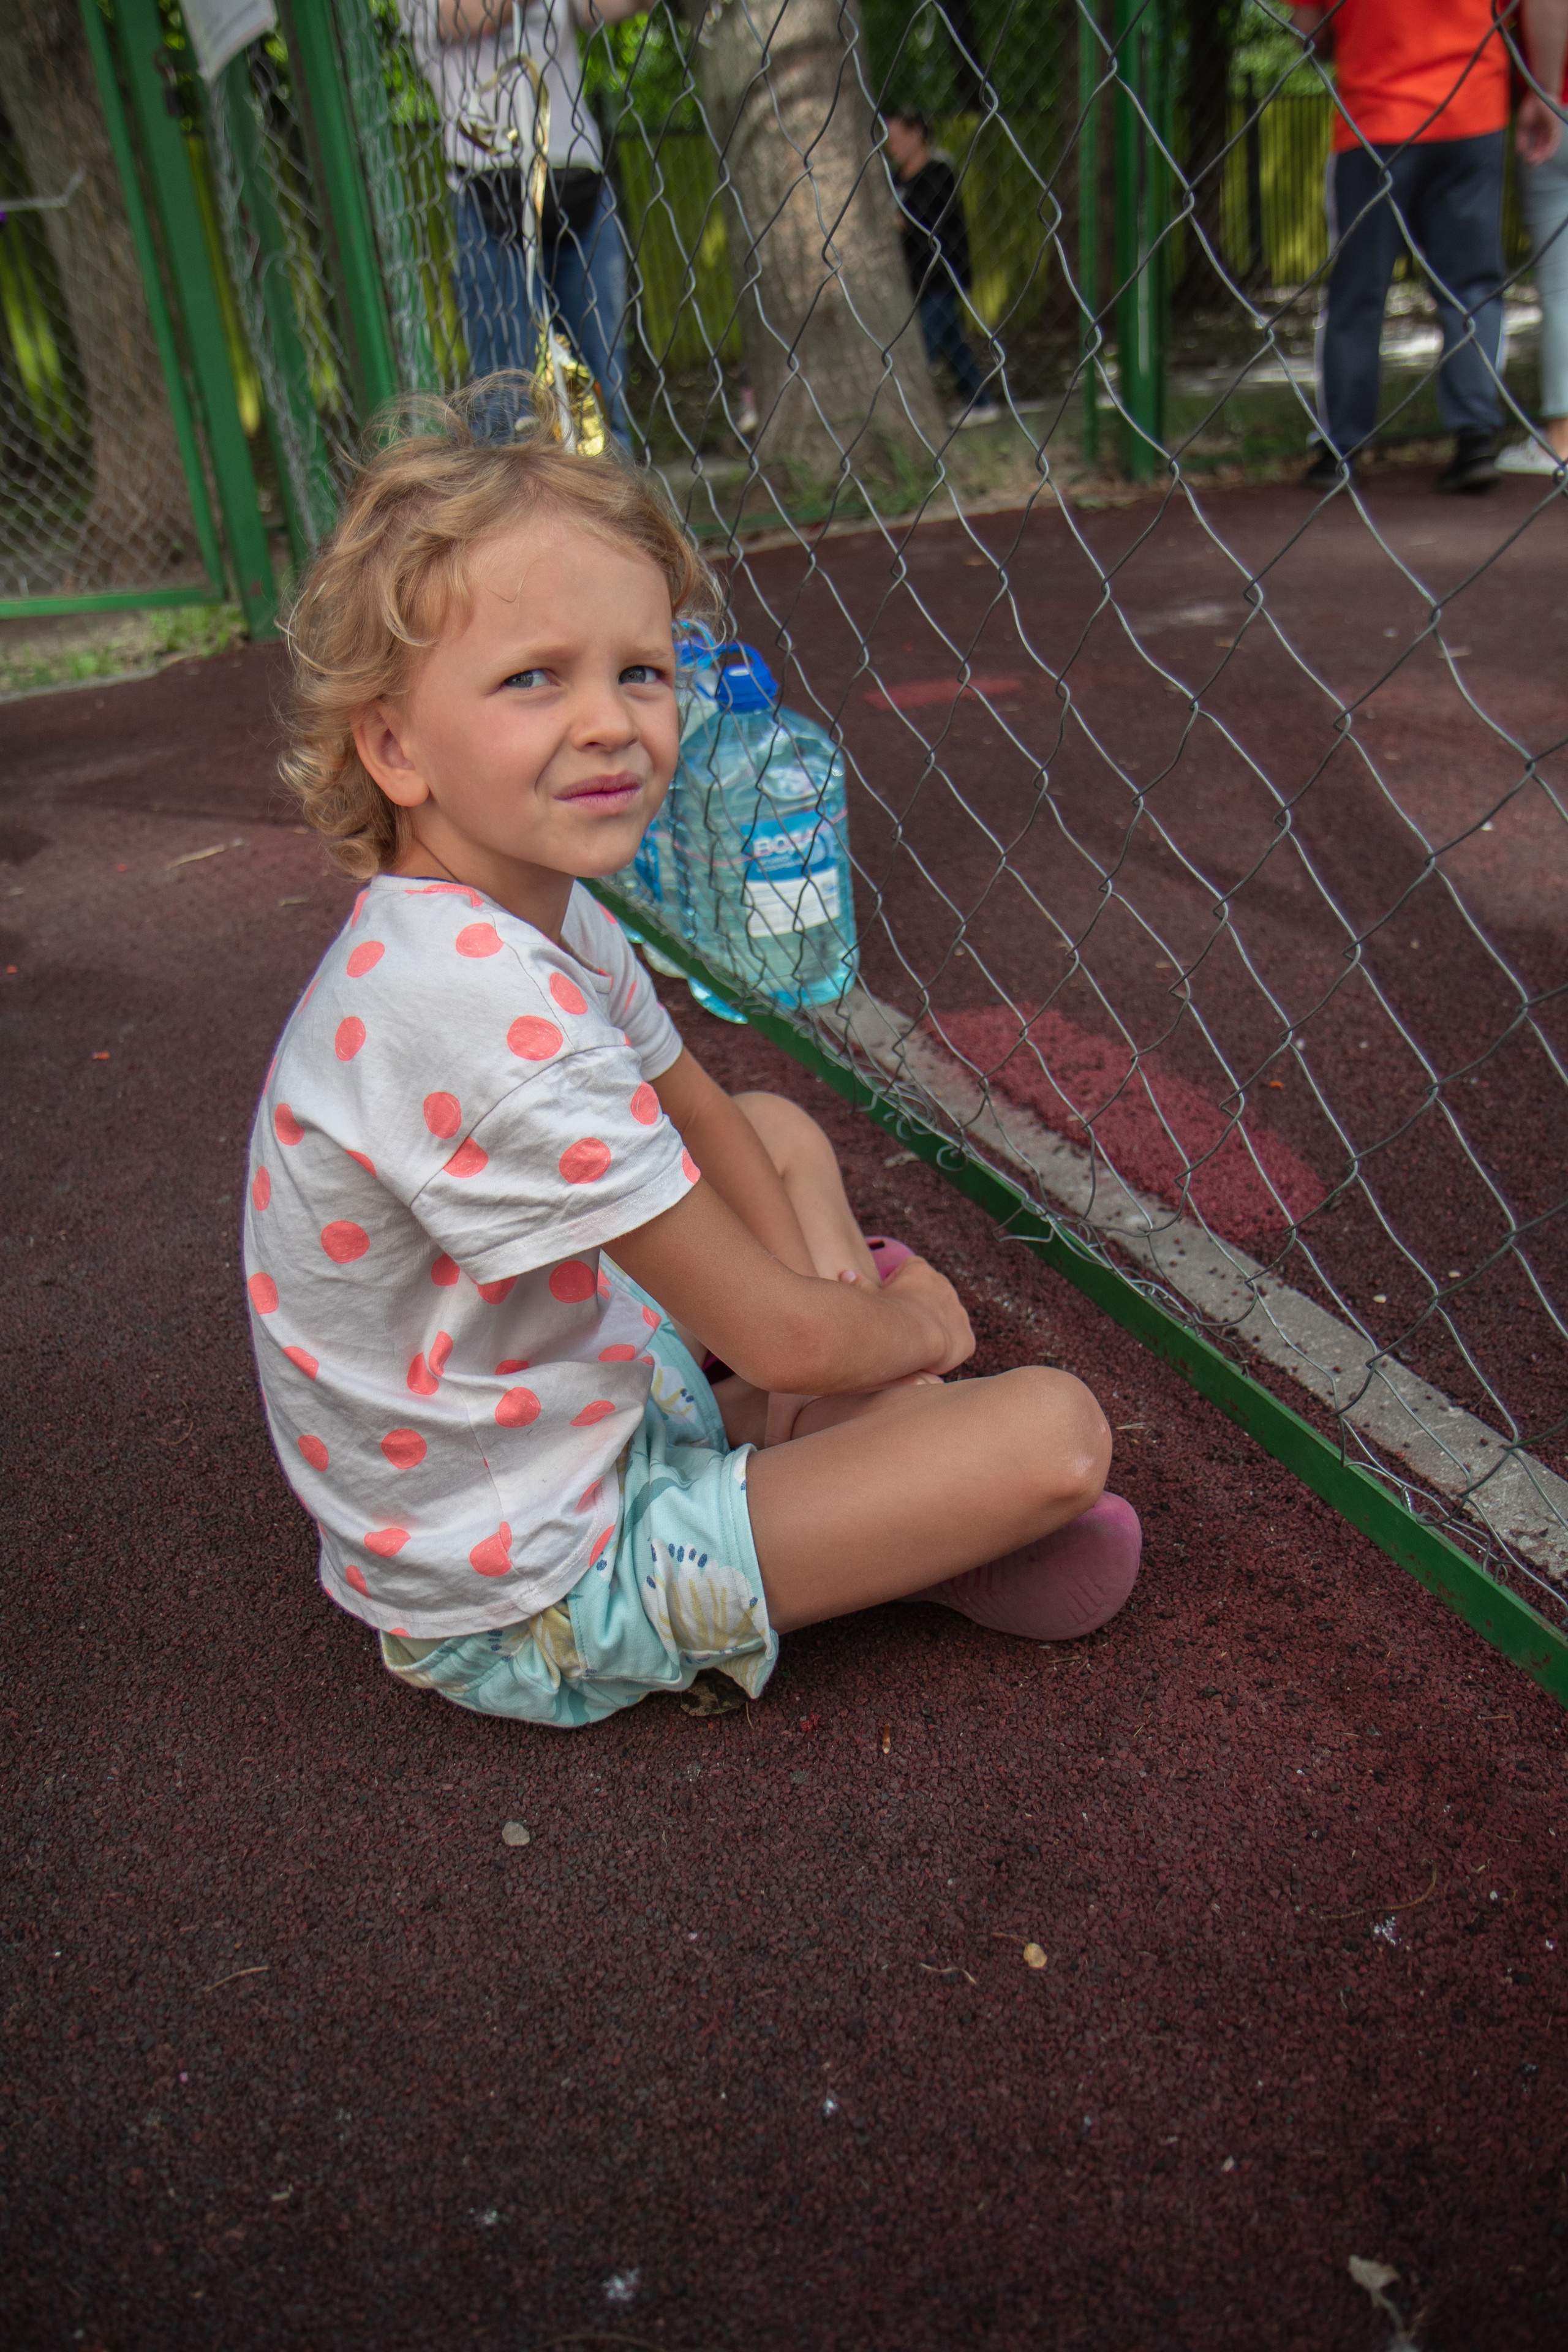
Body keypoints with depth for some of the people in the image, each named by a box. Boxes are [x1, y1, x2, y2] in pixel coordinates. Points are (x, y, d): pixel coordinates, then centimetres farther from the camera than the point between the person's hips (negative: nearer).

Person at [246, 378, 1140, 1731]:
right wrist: (919, 1327, -4)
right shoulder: (484, 1018, -35)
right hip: (536, 1602, -9)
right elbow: (788, 1341, -26)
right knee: (1057, 1431, -17)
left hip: (565, 1393, 10)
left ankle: (896, 1465, 11)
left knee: (790, 1135, 20)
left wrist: (820, 1284, -2)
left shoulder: (546, 910, -4)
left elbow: (697, 1111, 13)